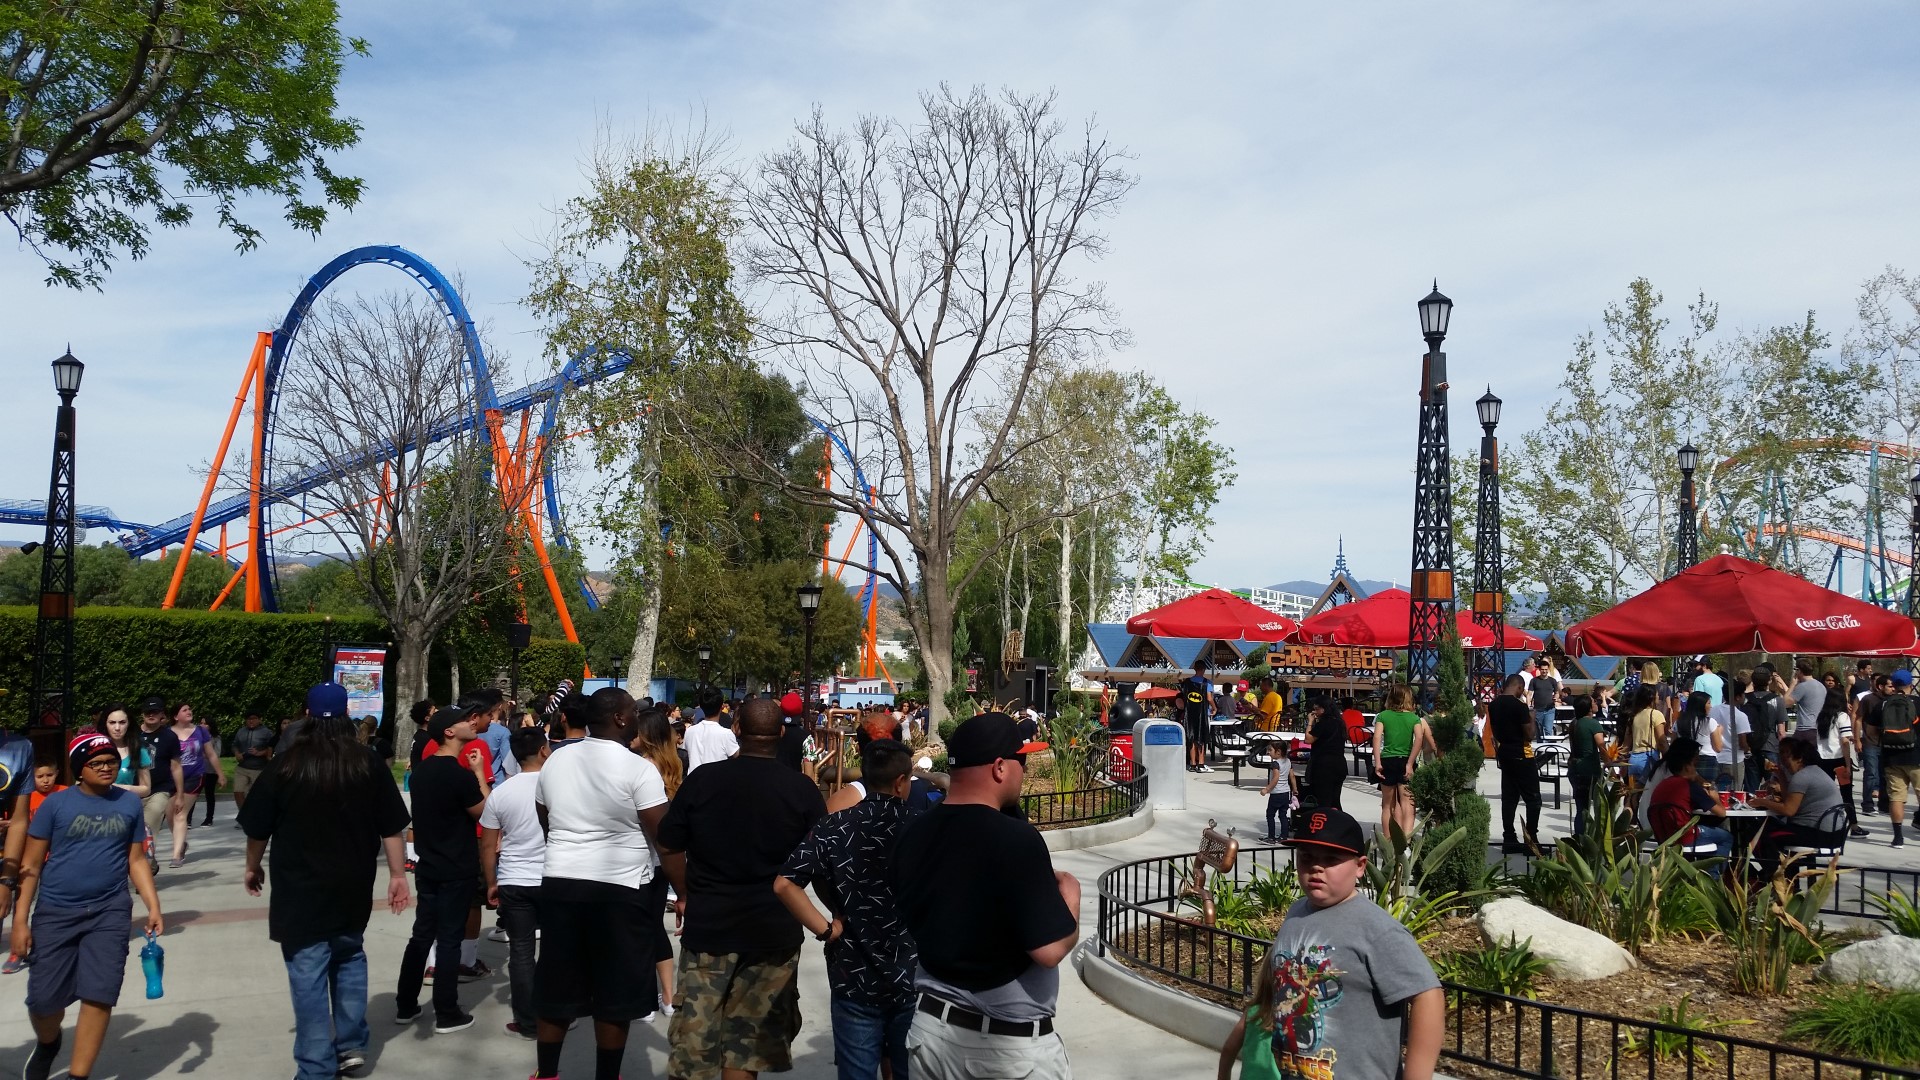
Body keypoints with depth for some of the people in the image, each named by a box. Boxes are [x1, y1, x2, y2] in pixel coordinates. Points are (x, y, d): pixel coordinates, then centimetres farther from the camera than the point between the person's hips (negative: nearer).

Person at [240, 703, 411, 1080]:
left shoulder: (285, 767, -8)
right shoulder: (369, 765, -2)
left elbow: (257, 828, 0)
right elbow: (391, 828, 0)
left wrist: (253, 868, 16)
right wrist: (397, 874, 8)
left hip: (300, 891, -3)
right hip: (353, 888, 3)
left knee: (309, 979, 3)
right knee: (349, 961, 22)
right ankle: (352, 1044, 23)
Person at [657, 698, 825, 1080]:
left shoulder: (702, 778, -8)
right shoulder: (802, 788, -10)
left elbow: (668, 846, 1)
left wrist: (685, 893, 18)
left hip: (707, 923, 0)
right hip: (774, 929, 0)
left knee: (696, 1032, 12)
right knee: (749, 1040, 10)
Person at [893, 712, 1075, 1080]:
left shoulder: (913, 835, -2)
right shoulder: (1015, 838, -22)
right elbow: (1051, 950, -22)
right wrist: (1069, 892, -4)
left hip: (932, 1027, 6)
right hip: (1011, 1041, -5)